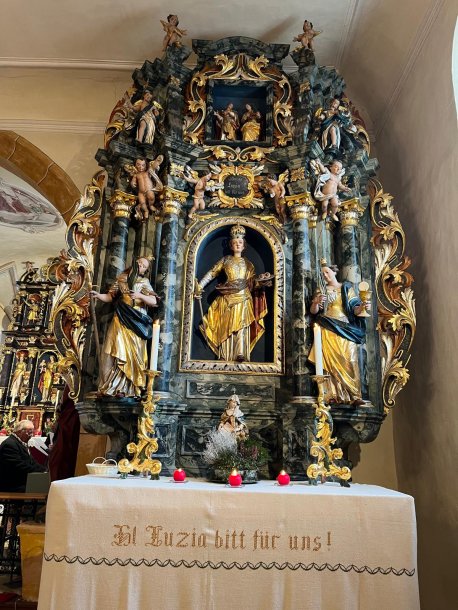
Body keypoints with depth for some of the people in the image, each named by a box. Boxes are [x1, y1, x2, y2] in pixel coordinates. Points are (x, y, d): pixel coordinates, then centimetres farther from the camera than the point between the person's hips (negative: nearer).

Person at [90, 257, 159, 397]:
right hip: (120, 319, 2)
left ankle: (124, 388, 3)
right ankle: (109, 386, 0)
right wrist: (98, 295, -8)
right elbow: (110, 297, 10)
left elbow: (154, 302, -6)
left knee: (131, 353, -3)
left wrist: (140, 296, -21)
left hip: (135, 322, -1)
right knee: (114, 351, -5)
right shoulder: (121, 279, 12)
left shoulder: (144, 282, 5)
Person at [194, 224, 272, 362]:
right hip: (228, 297, 0)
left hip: (243, 296, 0)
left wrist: (261, 281, -11)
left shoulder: (248, 263, 17)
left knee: (241, 323, -12)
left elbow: (253, 281, 9)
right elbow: (211, 273, 9)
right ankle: (225, 355, -4)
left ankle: (241, 354, -19)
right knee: (227, 325, -4)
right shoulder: (225, 260, 14)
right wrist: (199, 286, 1)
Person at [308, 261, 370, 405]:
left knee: (350, 361, -10)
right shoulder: (322, 290, 14)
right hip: (328, 330, 0)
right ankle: (335, 395, -7)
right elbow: (313, 311, 7)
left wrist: (362, 307, -17)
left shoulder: (347, 288, 12)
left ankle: (355, 396, -9)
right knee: (332, 362, -8)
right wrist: (316, 302, -15)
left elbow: (355, 309, 5)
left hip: (346, 330, 0)